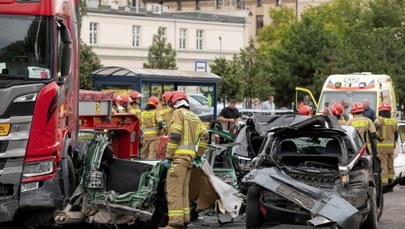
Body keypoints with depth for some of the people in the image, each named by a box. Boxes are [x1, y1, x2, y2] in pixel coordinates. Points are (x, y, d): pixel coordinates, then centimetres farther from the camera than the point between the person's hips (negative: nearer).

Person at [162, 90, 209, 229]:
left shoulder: (178, 113, -3)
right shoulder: (195, 117, 20)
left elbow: (174, 136, -13)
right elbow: (204, 136, 12)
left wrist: (168, 156, -12)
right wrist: (199, 155, 18)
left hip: (179, 156, -8)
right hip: (190, 157, 8)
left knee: (174, 189, -9)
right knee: (183, 190, 14)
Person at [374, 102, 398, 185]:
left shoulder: (380, 119, -7)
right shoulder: (393, 121, 11)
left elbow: (375, 127, -27)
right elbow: (396, 134, 17)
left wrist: (377, 136, -13)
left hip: (382, 145, -5)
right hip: (391, 146, 5)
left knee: (383, 165, -5)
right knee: (390, 165, 15)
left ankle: (384, 182, -9)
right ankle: (390, 181, 20)